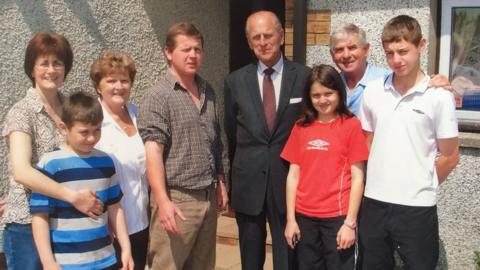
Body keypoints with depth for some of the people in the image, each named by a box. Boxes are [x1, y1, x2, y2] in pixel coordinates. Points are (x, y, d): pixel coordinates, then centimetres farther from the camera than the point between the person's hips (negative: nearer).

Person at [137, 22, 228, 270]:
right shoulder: (158, 97, -9)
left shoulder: (208, 92, 10)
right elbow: (153, 152, -16)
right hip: (176, 198, -6)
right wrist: (163, 201, -24)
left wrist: (221, 181, 18)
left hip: (208, 197, 6)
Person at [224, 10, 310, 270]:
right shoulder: (235, 81, 2)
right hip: (248, 181, 2)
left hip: (288, 180, -2)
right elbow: (231, 134, 10)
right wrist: (236, 174, 13)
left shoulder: (305, 76, -4)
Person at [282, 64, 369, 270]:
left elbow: (357, 177, -6)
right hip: (304, 217, 4)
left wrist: (350, 223, -9)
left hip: (337, 217, -3)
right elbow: (293, 175, 6)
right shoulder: (301, 127, 6)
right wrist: (291, 219, 2)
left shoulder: (351, 125, -4)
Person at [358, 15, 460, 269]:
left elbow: (450, 157, -1)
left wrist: (421, 187, 6)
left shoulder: (439, 96, -6)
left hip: (417, 207, -3)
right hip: (373, 203, 4)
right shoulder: (373, 91, 3)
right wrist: (379, 182, 9)